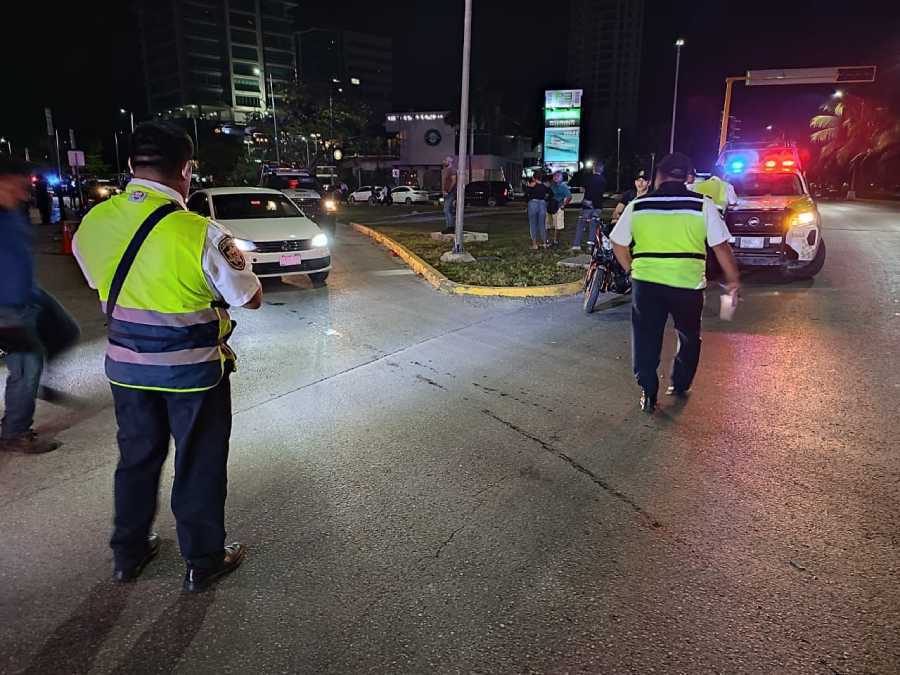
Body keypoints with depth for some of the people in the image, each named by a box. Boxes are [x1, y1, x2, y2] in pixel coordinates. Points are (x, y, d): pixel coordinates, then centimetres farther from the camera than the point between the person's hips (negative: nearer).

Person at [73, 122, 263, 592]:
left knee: (137, 456, 23)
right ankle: (202, 562, 29)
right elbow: (251, 298, -13)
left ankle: (128, 553, 40)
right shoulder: (200, 234, -23)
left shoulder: (94, 223, -5)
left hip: (126, 365, 5)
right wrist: (234, 259, 4)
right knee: (199, 464, 13)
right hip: (193, 370, -5)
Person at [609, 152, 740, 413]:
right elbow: (721, 247, -2)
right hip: (688, 284, 0)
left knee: (646, 338, 12)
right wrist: (733, 279, 10)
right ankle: (680, 385, 30)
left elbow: (618, 244, 9)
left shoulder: (638, 205, 2)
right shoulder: (703, 204, -2)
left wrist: (631, 269, 23)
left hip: (646, 283, 0)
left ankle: (648, 394, 11)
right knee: (689, 337, 22)